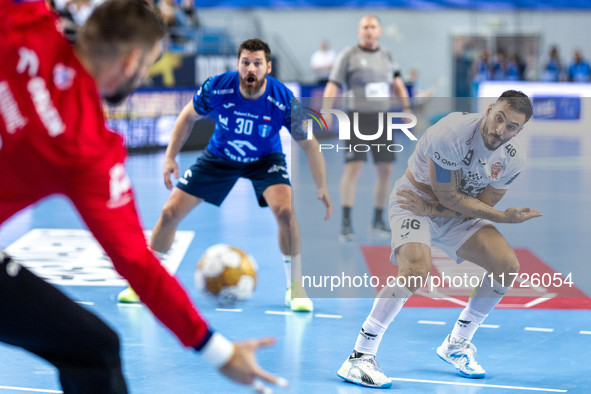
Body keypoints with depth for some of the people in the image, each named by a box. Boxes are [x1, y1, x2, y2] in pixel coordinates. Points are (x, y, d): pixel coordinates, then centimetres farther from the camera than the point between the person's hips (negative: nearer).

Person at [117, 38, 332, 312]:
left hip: (265, 159, -1)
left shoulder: (284, 101, -29)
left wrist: (321, 187, -17)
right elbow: (188, 117, -5)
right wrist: (170, 156, -8)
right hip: (219, 157, 2)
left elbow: (308, 143, -16)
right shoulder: (216, 88, -26)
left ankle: (295, 290, -10)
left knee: (285, 210, -28)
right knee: (170, 212, -5)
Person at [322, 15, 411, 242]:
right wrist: (326, 112, -19)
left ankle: (378, 221, 17)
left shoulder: (387, 56, 13)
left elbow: (398, 84, 15)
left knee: (385, 169, 4)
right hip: (357, 118, -5)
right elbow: (333, 85, -5)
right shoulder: (348, 55, -1)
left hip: (382, 118, 5)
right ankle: (346, 223, -10)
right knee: (353, 167, -13)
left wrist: (407, 107, 1)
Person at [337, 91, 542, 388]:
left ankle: (457, 344, 12)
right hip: (413, 200, -6)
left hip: (458, 212, 6)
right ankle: (359, 358, -24)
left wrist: (432, 209, -21)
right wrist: (503, 217, -27)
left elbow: (484, 204, -8)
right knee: (416, 269, -32)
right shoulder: (452, 133, -31)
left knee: (508, 265, -9)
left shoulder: (513, 157, -12)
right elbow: (449, 196, -24)